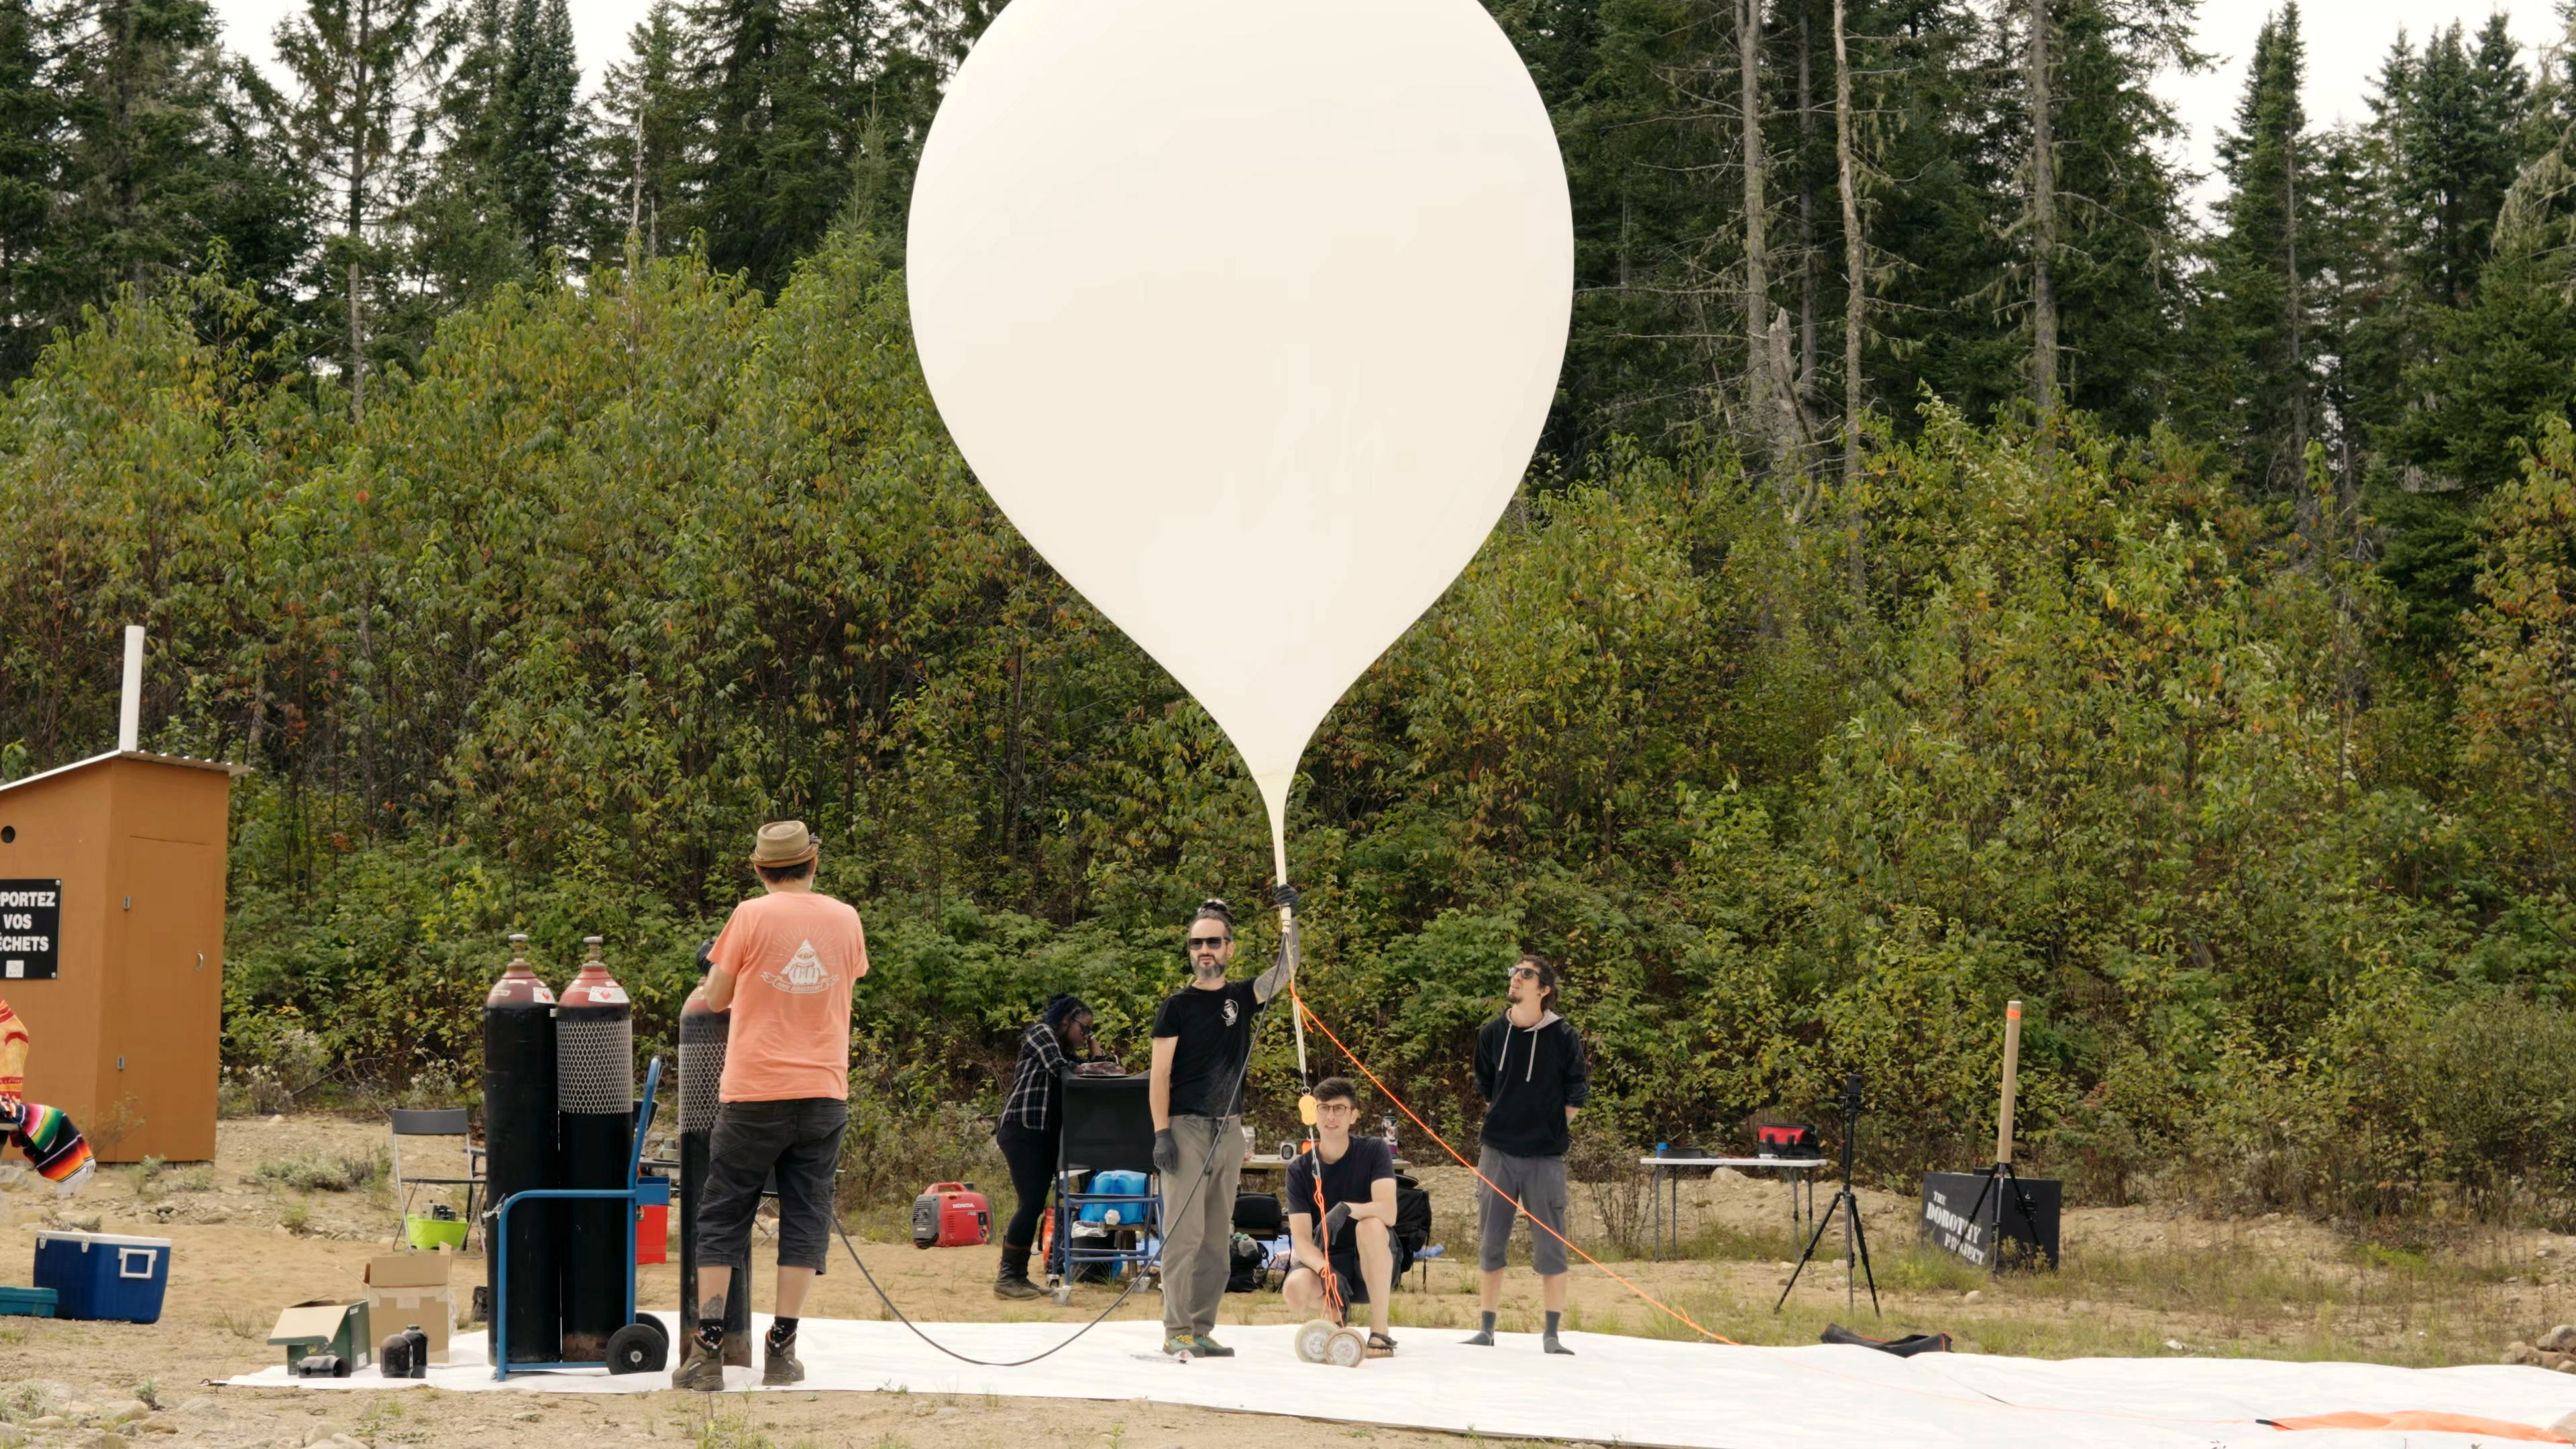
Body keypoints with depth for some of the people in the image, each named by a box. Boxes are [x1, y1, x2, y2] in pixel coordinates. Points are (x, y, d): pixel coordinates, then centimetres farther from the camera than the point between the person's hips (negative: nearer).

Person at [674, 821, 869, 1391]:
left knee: (723, 1219, 5)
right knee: (804, 1217, 7)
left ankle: (709, 1350, 1)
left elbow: (716, 999, 2)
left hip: (754, 1094, -2)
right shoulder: (846, 920, 4)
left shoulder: (753, 916, -6)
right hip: (823, 1094, 2)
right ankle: (782, 1349, 5)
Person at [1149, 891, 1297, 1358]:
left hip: (1229, 1129, 5)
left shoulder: (1242, 998, 11)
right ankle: (1176, 1331, -9)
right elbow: (1159, 1074, -4)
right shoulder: (1178, 1005, 0)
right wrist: (1161, 1133, -13)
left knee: (1218, 1237, 6)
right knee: (1184, 1232, -10)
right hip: (1186, 1127, -5)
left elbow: (1286, 971, -3)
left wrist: (1290, 919, -15)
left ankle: (1202, 1329, 11)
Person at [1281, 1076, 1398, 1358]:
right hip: (1325, 1261, 1)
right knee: (1295, 1290, -33)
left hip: (1373, 1265, -1)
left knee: (1370, 1225, -35)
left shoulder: (1374, 1151, -7)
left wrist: (1348, 1209, -39)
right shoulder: (1300, 1169, -4)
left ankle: (1380, 1333, -28)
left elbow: (1388, 1212, -22)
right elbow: (1301, 1240, -12)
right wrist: (1326, 1270, -32)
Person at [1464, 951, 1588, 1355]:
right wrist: (1505, 1123, 11)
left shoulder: (1563, 1037, -6)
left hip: (1545, 1158, -3)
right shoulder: (1492, 1033, 4)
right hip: (1497, 1154, 3)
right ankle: (1487, 1329, 17)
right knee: (1490, 1246, 8)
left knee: (1550, 1248, -1)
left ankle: (1551, 1335, 5)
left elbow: (1577, 1096, 2)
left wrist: (1550, 1130, 2)